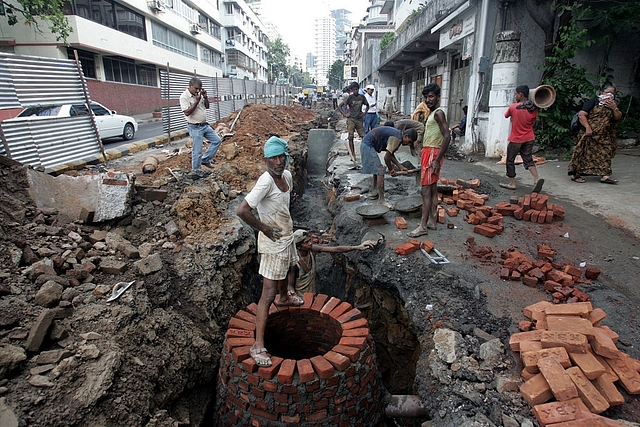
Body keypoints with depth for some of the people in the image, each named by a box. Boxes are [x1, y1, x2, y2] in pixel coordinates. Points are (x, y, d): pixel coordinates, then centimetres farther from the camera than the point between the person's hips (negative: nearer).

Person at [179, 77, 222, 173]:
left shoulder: (199, 94, 8)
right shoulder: (184, 96, -15)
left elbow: (207, 106, 16)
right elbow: (187, 112, -22)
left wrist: (205, 97, -2)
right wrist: (197, 101, -24)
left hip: (205, 125, 8)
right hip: (195, 128, -8)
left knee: (217, 140, 12)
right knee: (197, 151, -4)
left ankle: (205, 160, 19)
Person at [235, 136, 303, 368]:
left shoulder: (287, 175, -2)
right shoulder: (266, 180, -28)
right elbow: (242, 210, -36)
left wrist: (286, 222, 8)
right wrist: (264, 228, -24)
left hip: (287, 237, 9)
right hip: (273, 243, -9)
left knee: (288, 270, 34)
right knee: (268, 294, -6)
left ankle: (284, 297, 66)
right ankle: (258, 346, 3)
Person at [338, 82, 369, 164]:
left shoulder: (362, 97, 6)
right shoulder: (350, 97, -3)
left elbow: (367, 105, 23)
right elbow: (339, 105, -2)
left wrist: (364, 113, 10)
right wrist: (344, 114, -6)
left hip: (359, 119, 3)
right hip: (351, 119, -3)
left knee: (364, 136, -1)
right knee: (351, 137, -5)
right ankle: (353, 155, 1)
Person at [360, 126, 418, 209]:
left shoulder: (397, 135, 10)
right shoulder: (396, 138, -20)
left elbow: (391, 154, 15)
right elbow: (386, 157, -20)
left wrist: (401, 167, 10)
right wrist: (391, 170, -6)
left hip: (366, 144, 11)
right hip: (368, 146, -11)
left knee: (377, 169, 22)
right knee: (380, 171, -11)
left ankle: (373, 193, 35)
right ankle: (381, 200, -9)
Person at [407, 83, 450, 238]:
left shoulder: (438, 113, -14)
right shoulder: (432, 113, 16)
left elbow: (447, 136, -22)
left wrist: (437, 159, -25)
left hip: (432, 154, -10)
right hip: (428, 152, 10)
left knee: (426, 191, -9)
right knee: (432, 189, 13)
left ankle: (423, 226, -6)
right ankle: (431, 221, 20)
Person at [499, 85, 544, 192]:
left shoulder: (513, 107, -16)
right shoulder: (534, 109, -4)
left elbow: (506, 116, 4)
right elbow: (533, 120, 11)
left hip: (515, 139, -4)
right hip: (529, 138, 4)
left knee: (510, 160, 9)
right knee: (528, 159, 10)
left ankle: (512, 183, 13)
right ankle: (537, 178, -10)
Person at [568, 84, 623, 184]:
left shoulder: (613, 105, 17)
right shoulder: (594, 101, -1)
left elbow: (618, 118, 6)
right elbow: (581, 114, -12)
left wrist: (614, 108, -10)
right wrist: (587, 128, -20)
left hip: (604, 136, 6)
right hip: (590, 133, -6)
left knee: (605, 153, 1)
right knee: (584, 153, -6)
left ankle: (604, 175, 1)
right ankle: (575, 174, 0)